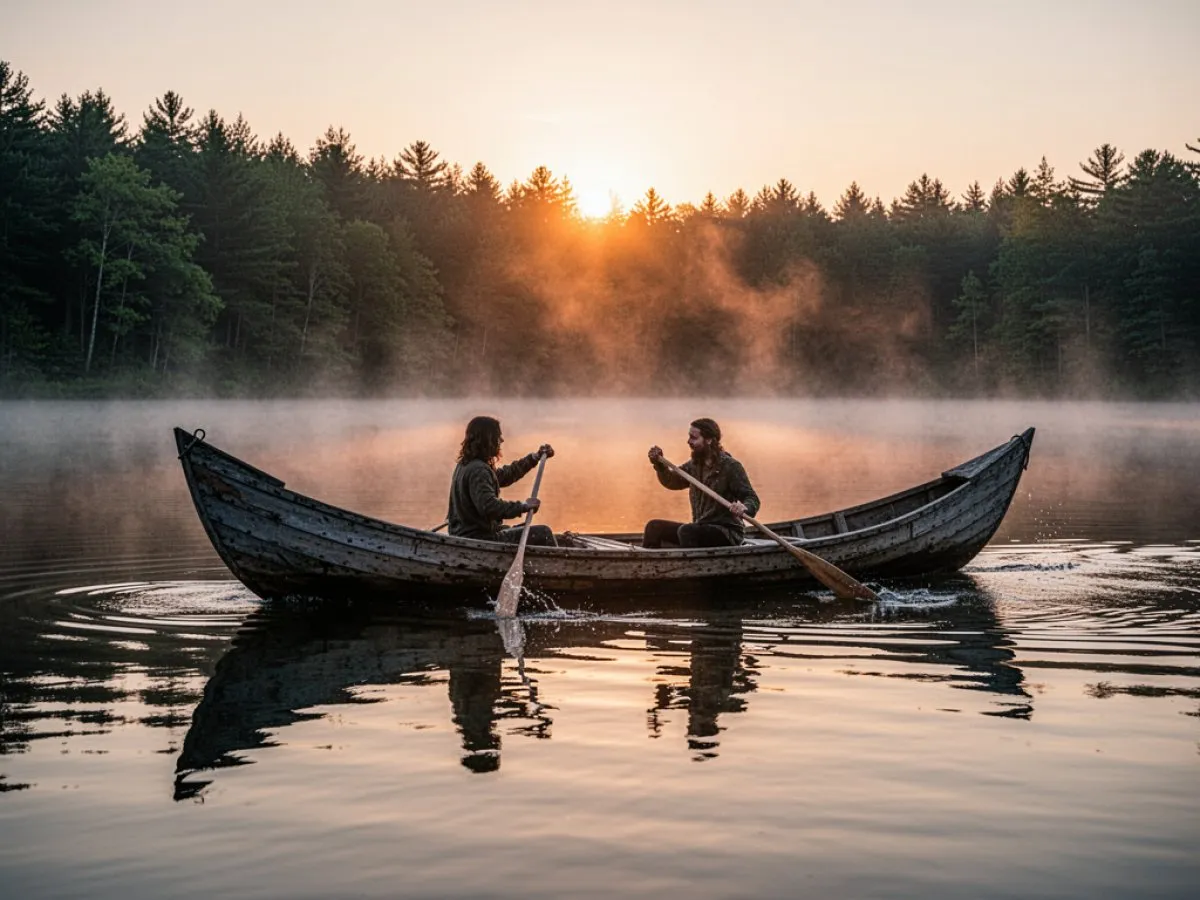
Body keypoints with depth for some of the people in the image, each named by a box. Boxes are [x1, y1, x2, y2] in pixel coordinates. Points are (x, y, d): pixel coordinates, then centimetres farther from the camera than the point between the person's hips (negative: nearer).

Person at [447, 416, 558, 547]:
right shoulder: (478, 470, -20)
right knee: (543, 533, -7)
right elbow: (488, 506, -32)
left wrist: (535, 457, 24)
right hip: (478, 539, -11)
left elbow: (504, 475, 25)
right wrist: (524, 506, -24)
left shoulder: (465, 465, 12)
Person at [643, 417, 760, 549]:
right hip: (700, 528, 8)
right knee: (654, 527, 0)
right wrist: (659, 464, 1)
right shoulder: (694, 465, 9)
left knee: (686, 530, -32)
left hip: (728, 532, -8)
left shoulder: (731, 467, -13)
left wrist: (744, 508, -39)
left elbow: (752, 499, -15)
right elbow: (672, 482, 21)